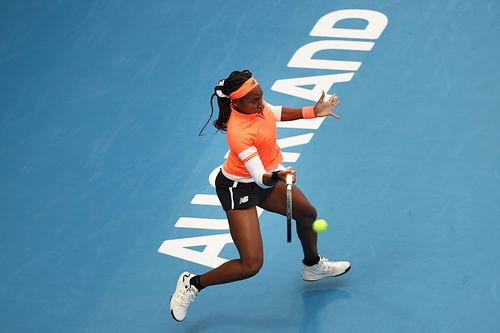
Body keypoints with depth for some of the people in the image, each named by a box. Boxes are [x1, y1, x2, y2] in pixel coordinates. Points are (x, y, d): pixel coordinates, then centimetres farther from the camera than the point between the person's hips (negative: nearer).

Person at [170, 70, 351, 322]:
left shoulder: (253, 104, -13)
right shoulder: (239, 132, -37)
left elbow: (275, 113, 12)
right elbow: (260, 178, -37)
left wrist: (313, 112, 7)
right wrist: (277, 177, -57)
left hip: (267, 177, 9)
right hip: (239, 189, -9)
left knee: (307, 213, 25)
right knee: (251, 265, -15)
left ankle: (313, 266, 54)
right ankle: (192, 284, 7)